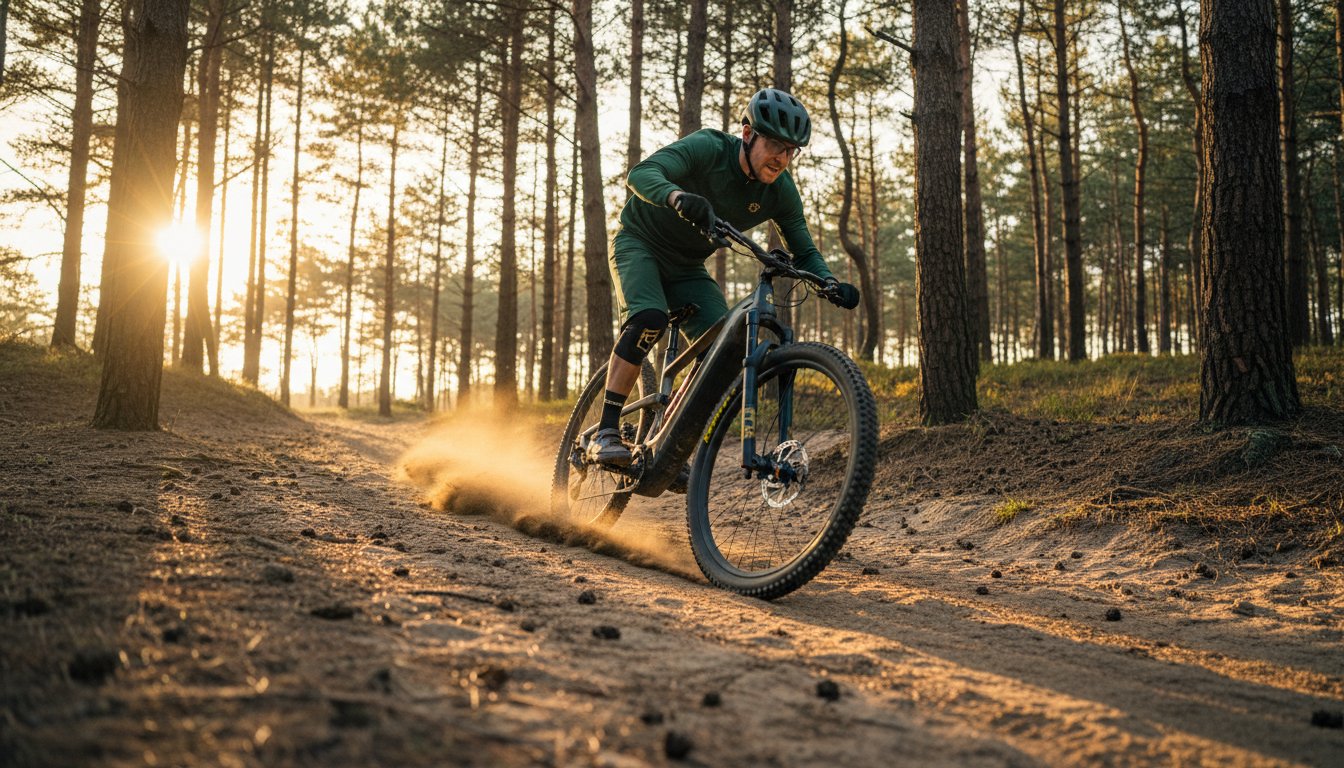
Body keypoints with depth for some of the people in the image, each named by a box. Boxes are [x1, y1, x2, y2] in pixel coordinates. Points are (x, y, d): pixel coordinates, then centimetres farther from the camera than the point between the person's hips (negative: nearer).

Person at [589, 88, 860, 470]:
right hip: (639, 242, -5)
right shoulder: (708, 147, -26)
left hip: (687, 267, 5)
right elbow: (641, 173, -39)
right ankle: (605, 434, -27)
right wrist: (679, 198, -61)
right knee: (649, 319, -33)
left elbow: (804, 251, -5)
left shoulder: (781, 192, -12)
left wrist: (831, 284, -27)